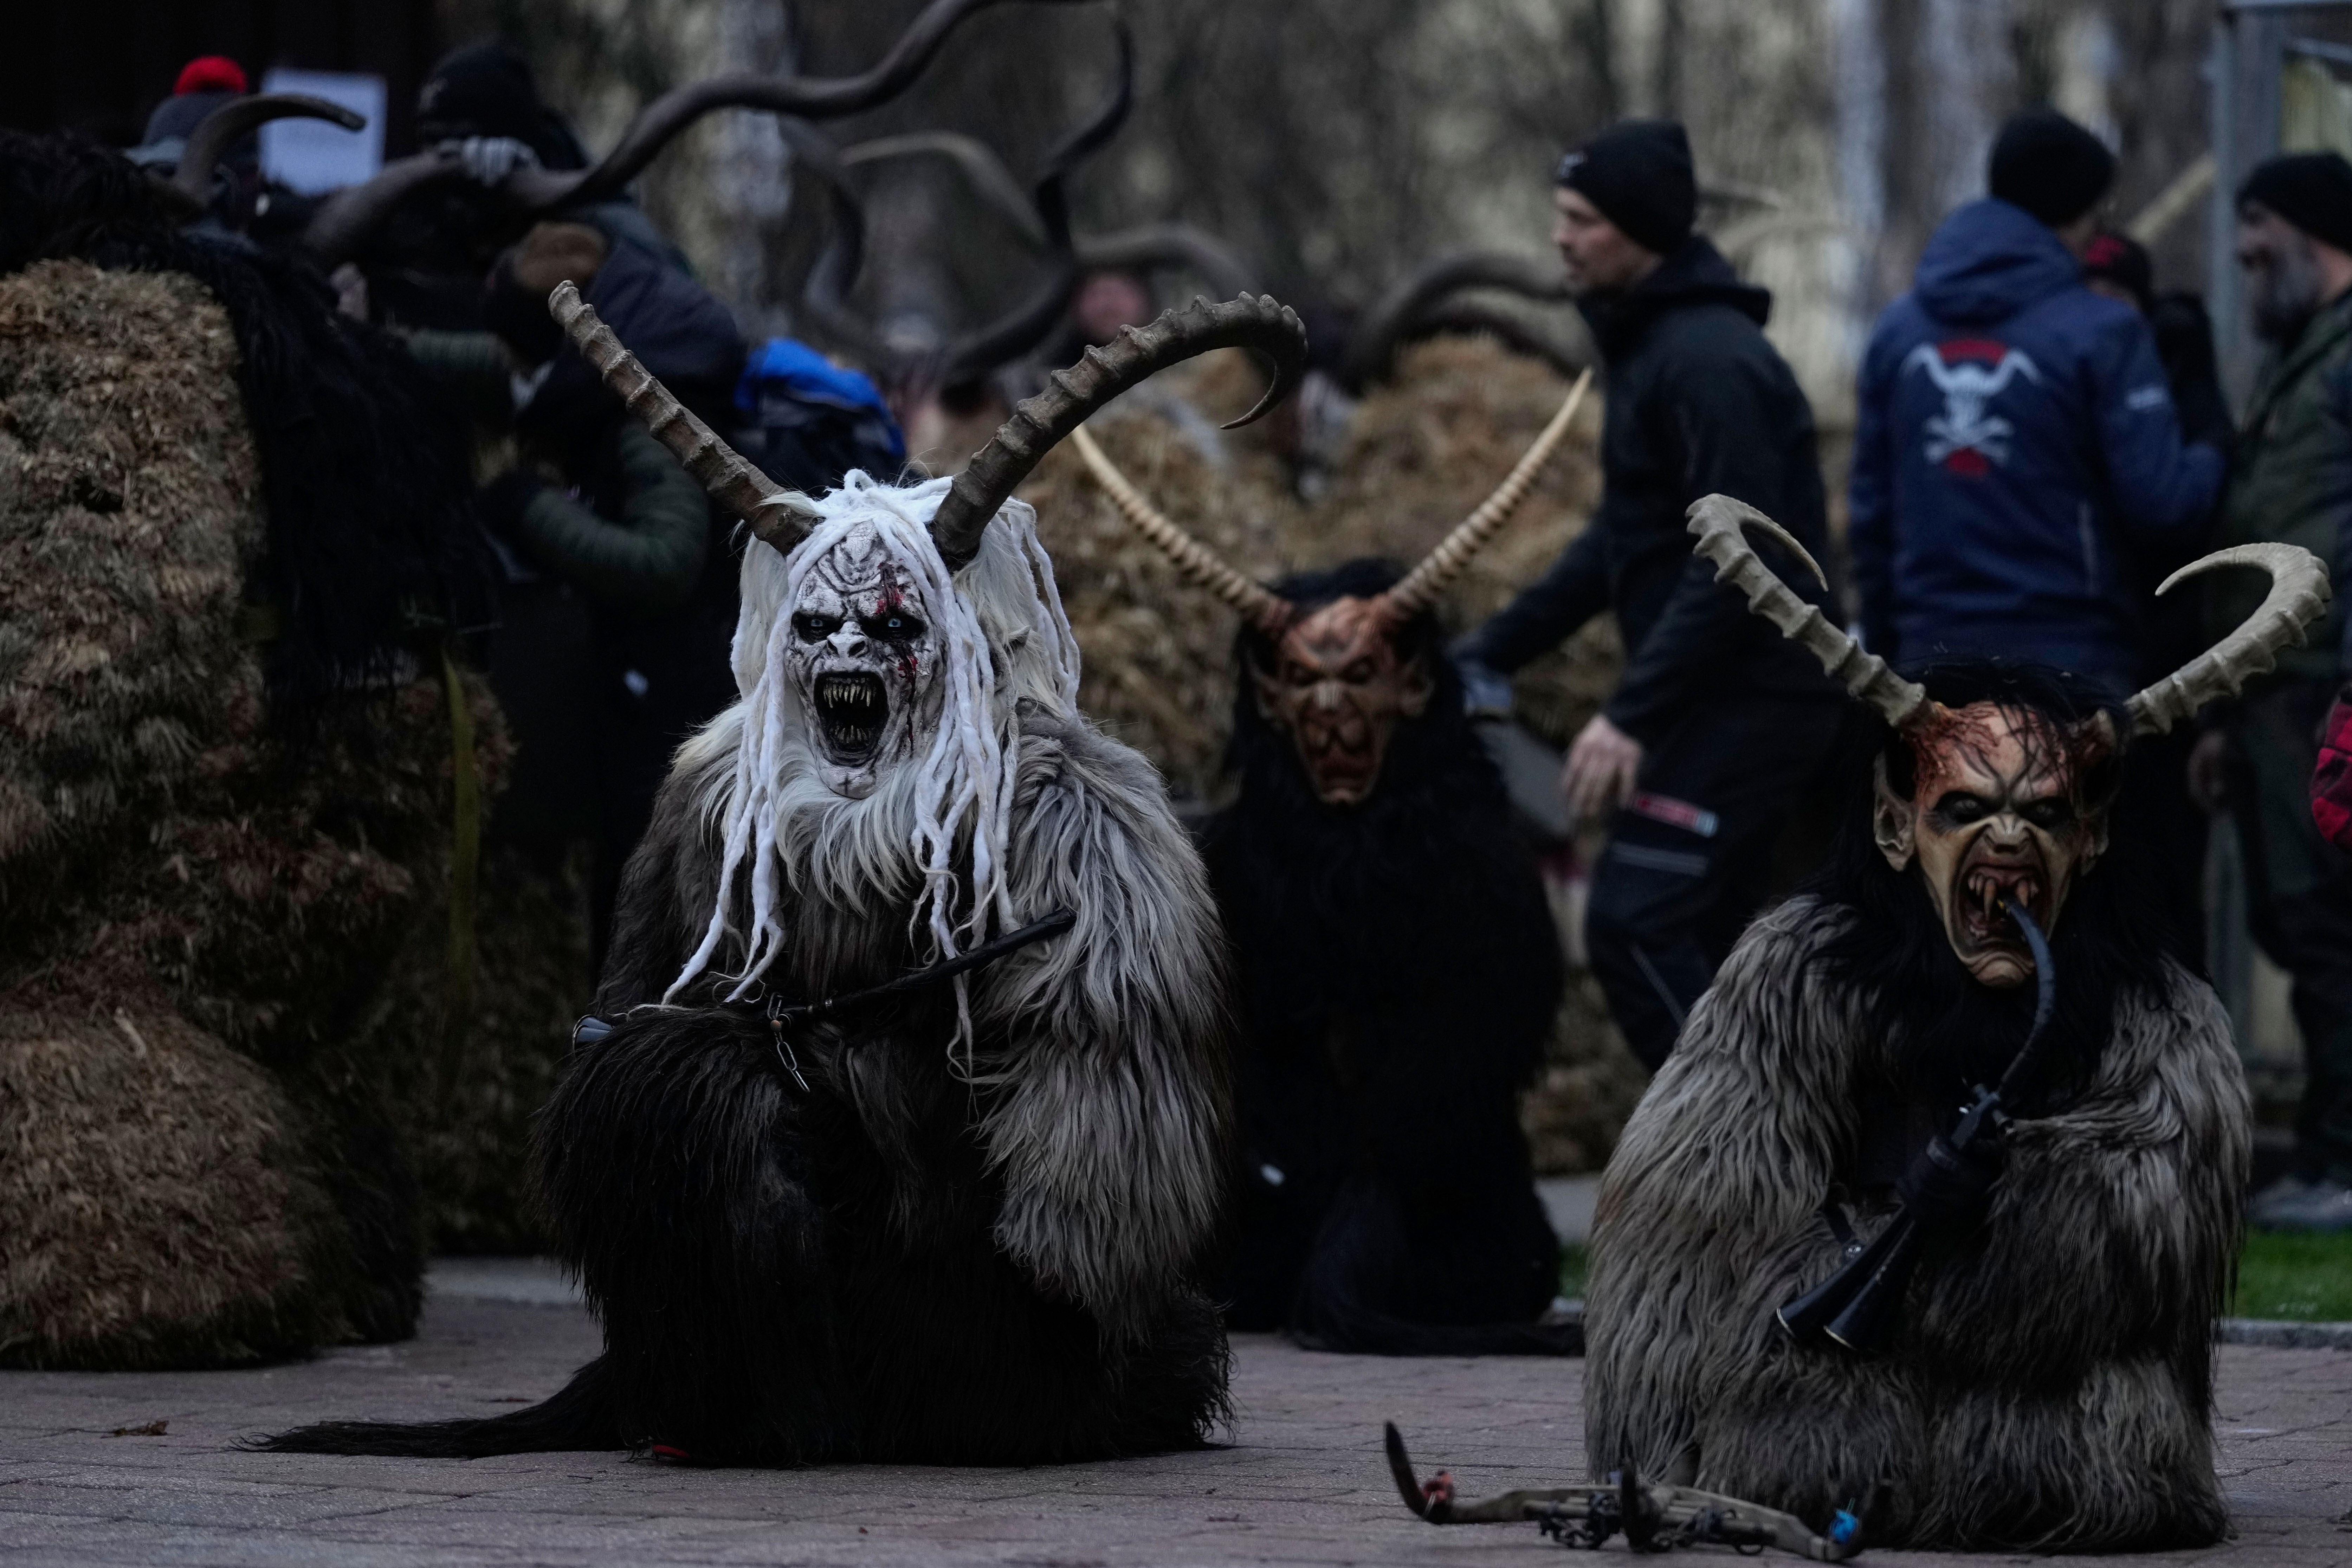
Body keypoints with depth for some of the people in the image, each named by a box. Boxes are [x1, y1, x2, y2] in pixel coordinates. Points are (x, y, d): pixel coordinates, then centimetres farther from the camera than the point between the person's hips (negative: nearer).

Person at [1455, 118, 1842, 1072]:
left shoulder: (1710, 360, -18)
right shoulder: (1648, 344, 15)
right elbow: (1624, 541, 22)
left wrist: (1634, 716, -26)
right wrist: (1493, 650, 16)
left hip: (1752, 697, -10)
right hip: (1719, 698, 10)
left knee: (1635, 927, -14)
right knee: (1694, 940, 13)